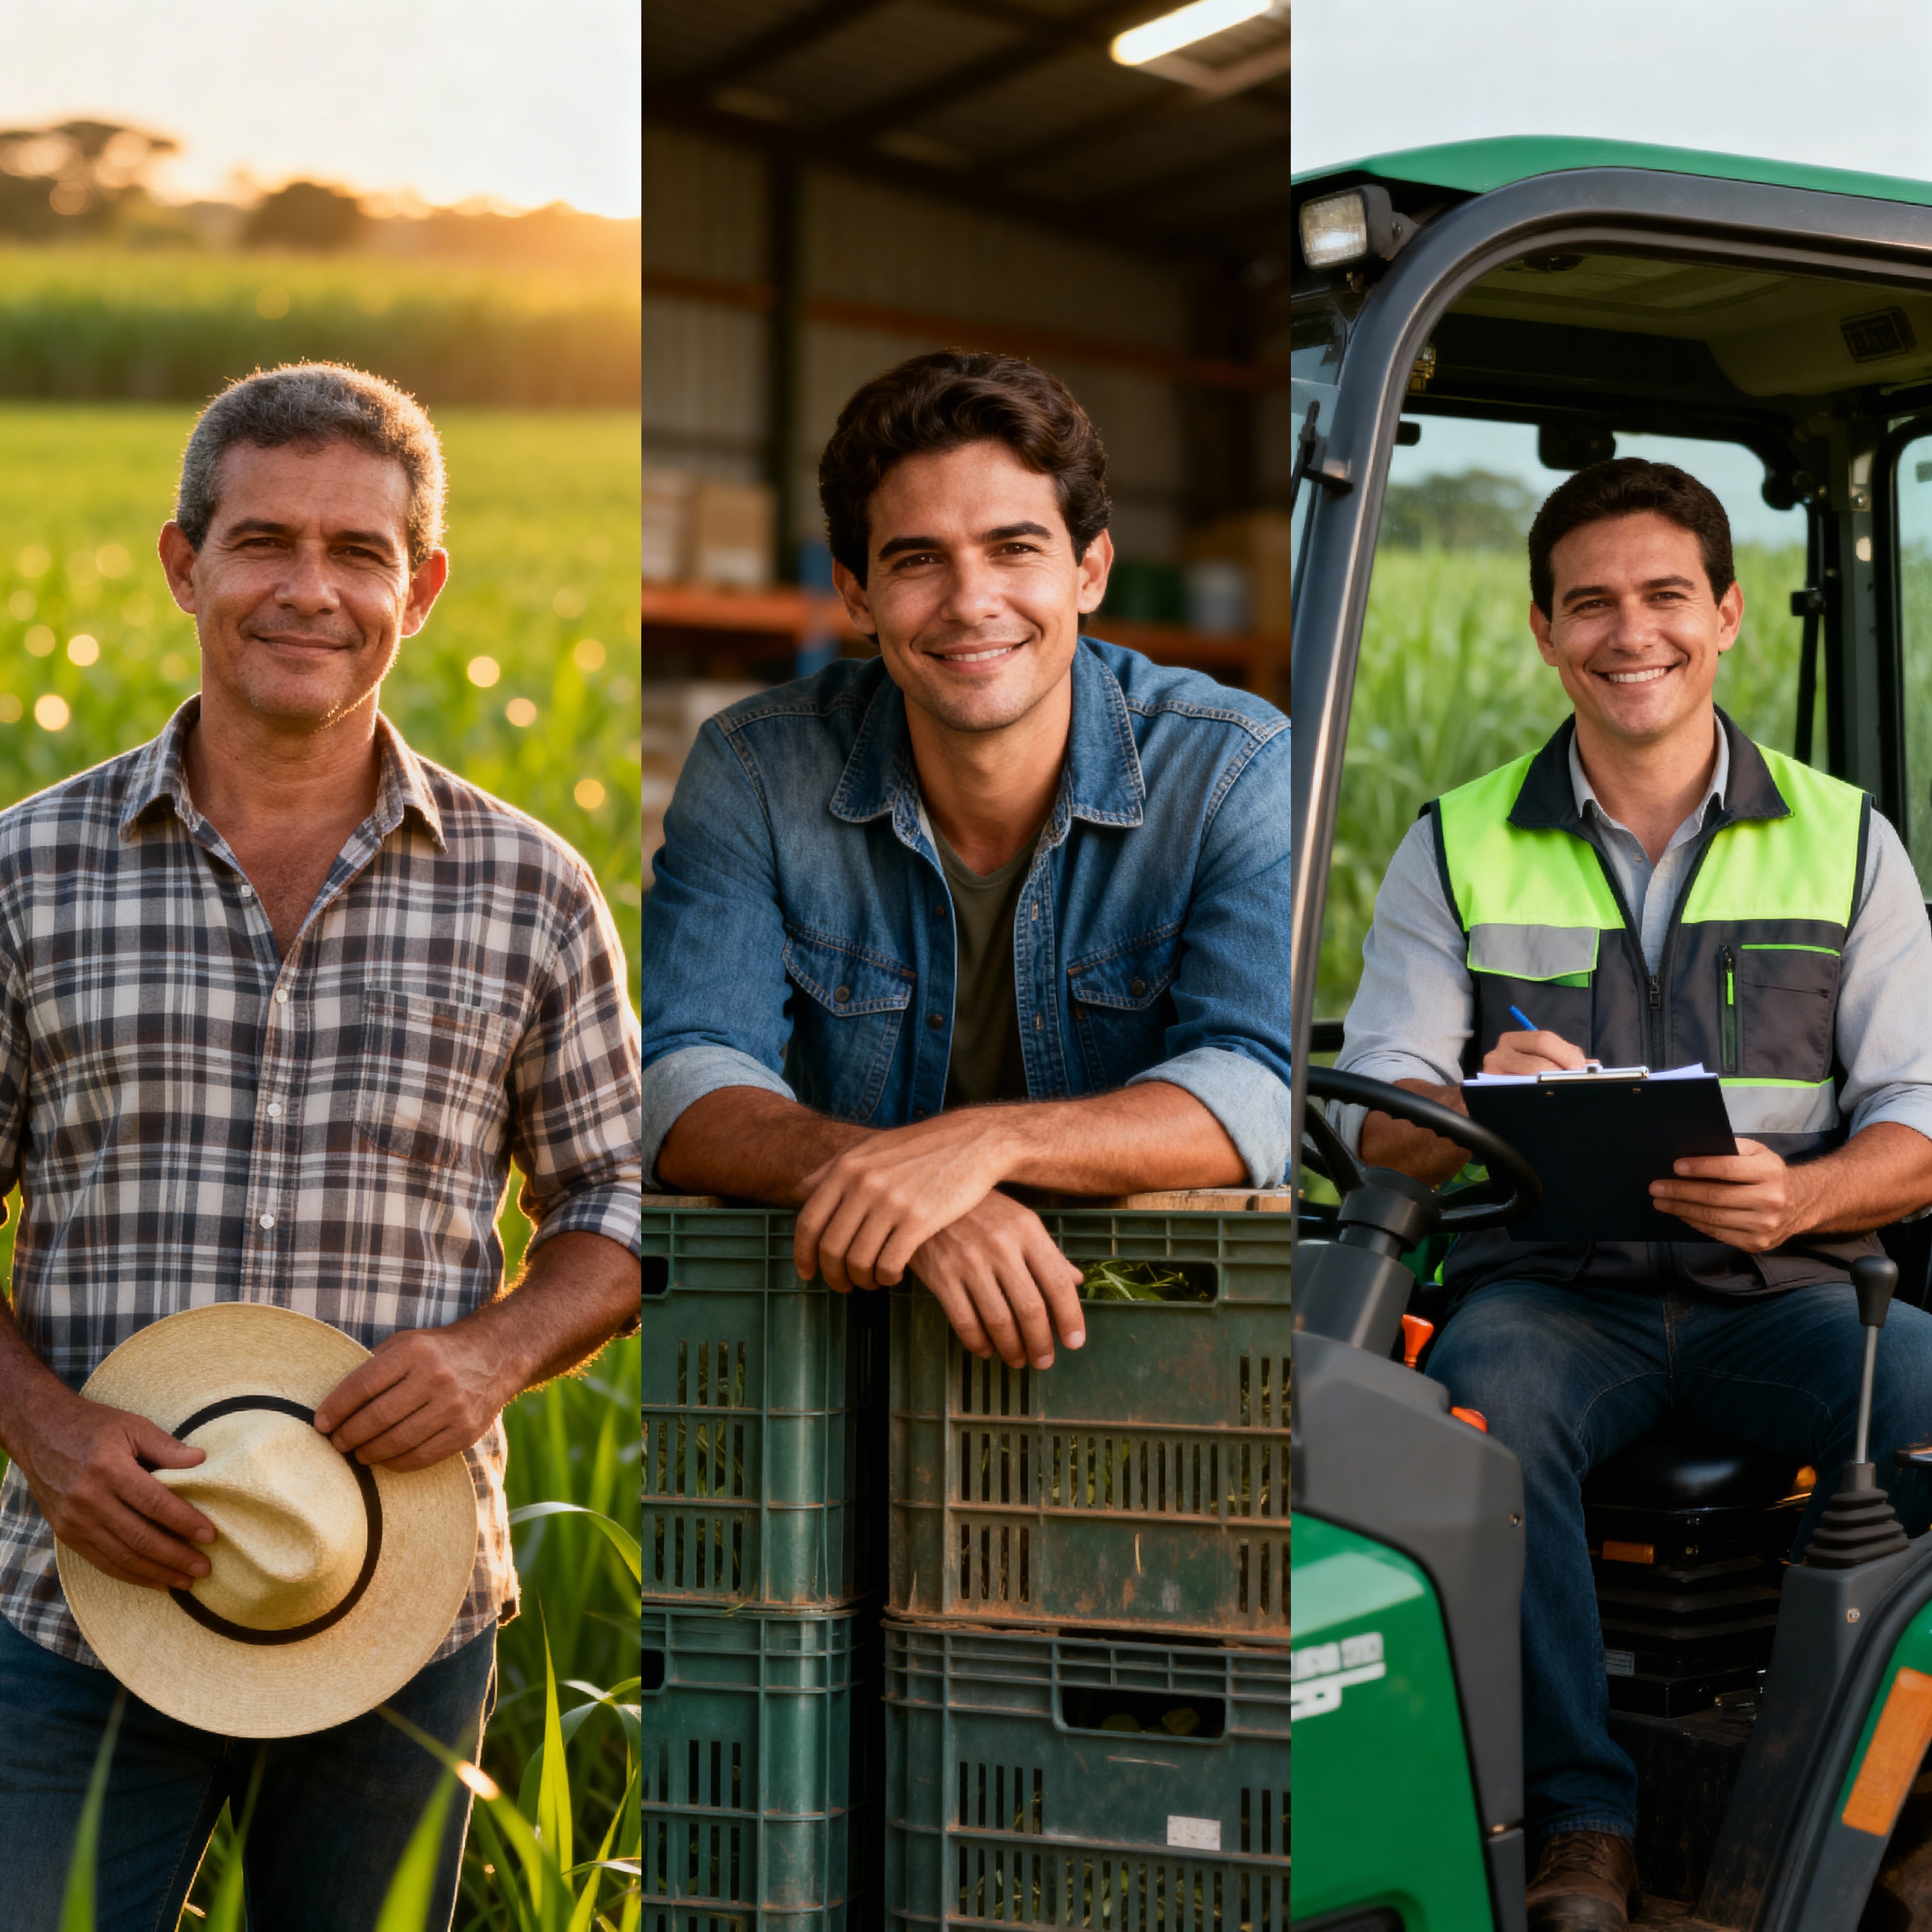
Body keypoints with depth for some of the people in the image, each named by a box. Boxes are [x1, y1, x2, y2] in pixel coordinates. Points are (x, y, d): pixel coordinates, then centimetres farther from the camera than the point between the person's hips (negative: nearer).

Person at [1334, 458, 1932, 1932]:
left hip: (1781, 1294, 1)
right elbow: (1379, 1118, 5)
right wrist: (1475, 1104, -20)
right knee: (1483, 1410, -34)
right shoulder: (1460, 849, 11)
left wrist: (1796, 1198, -17)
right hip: (1553, 1288, 0)